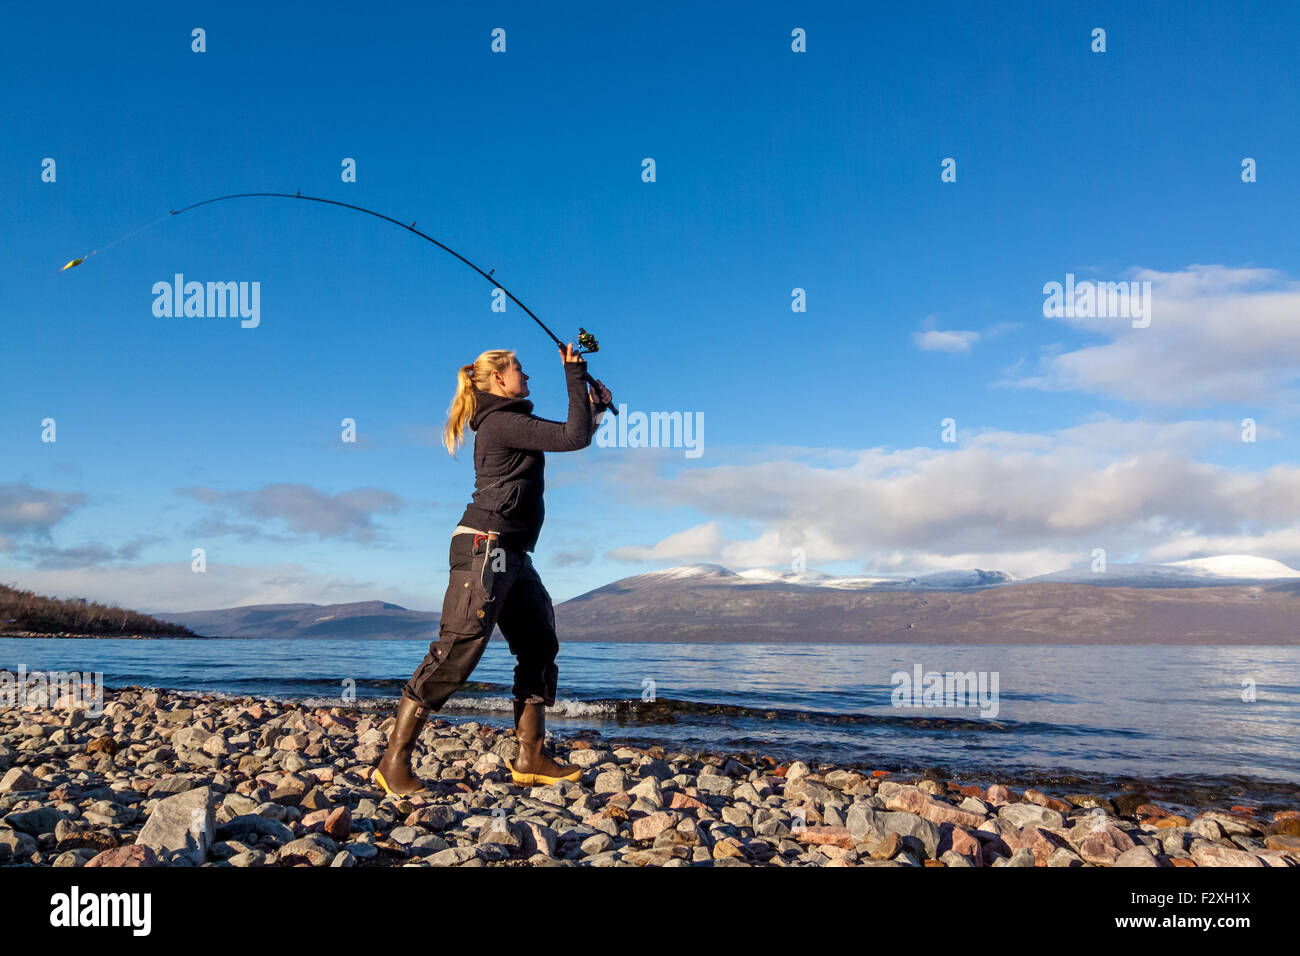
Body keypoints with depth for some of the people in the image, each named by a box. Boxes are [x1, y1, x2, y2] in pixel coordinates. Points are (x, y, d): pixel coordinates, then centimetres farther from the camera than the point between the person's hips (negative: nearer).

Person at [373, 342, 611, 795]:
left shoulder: (514, 422, 20)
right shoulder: (502, 422, -9)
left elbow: (574, 431, 32)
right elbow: (575, 438, -14)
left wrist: (595, 406, 17)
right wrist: (575, 375, -5)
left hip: (512, 555, 11)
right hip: (485, 547, -11)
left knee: (540, 647, 9)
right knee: (457, 649, -12)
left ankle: (531, 760, 14)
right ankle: (395, 761, -6)